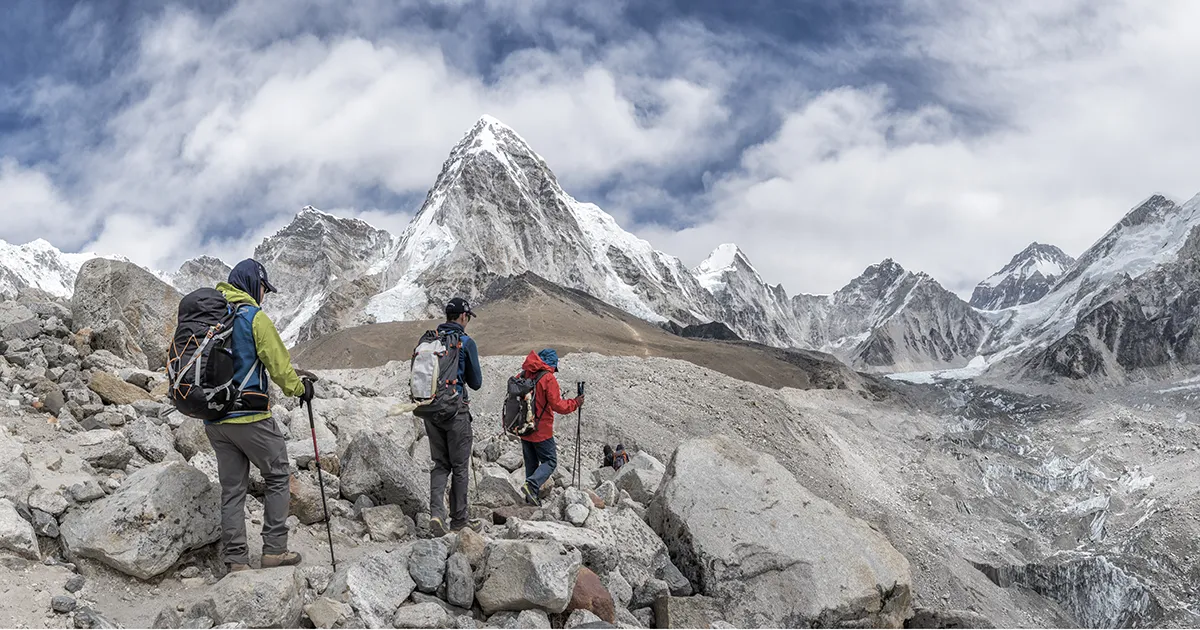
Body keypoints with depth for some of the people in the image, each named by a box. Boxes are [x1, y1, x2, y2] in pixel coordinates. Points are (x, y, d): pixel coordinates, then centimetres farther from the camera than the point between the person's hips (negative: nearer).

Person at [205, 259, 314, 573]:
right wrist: (300, 387, 7)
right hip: (249, 416, -7)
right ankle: (274, 549, 5)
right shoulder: (254, 317, -9)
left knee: (232, 488, 10)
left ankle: (235, 560, 9)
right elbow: (278, 364, -8)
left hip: (213, 419, 7)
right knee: (278, 477, 8)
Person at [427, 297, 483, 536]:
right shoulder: (466, 342, -9)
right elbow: (476, 383, -3)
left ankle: (436, 512, -4)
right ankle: (459, 519, 14)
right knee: (460, 466, 8)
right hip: (455, 409, -5)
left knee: (440, 464, 13)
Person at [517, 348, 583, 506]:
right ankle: (531, 485, -17)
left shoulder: (524, 375, 6)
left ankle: (531, 496, 14)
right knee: (550, 462, 3)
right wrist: (575, 403, 0)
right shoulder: (548, 378, -14)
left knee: (531, 463, 15)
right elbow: (557, 406, -15)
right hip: (541, 431, -7)